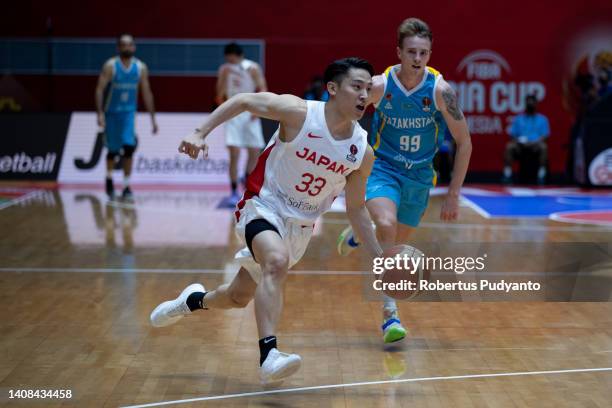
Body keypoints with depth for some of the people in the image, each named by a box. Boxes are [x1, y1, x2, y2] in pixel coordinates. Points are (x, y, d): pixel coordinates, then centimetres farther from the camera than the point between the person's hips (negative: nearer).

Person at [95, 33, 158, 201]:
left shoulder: (141, 67, -2)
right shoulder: (110, 66, -11)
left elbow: (147, 93, 4)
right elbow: (100, 89, -14)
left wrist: (153, 118, 3)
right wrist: (100, 113, -24)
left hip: (128, 112, 1)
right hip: (111, 112, -1)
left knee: (129, 148, -16)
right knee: (113, 150, 7)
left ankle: (126, 187, -10)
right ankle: (109, 179, 35)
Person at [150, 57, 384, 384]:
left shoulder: (362, 152, -7)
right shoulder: (299, 113, -19)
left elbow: (356, 209, 5)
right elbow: (242, 101, -8)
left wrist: (379, 257, 0)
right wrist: (201, 133, -17)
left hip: (300, 225, 5)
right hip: (263, 207, -5)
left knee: (239, 297, 15)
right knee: (277, 261, -37)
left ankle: (195, 300, 48)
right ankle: (268, 355, -38)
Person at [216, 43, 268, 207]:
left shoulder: (253, 68, -6)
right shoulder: (224, 70, -2)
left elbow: (262, 89, -7)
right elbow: (220, 96, -7)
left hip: (250, 113, 1)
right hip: (232, 113, -1)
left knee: (255, 153, 4)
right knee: (234, 155, -10)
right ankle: (234, 193, -6)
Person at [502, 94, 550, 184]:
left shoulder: (542, 119, 13)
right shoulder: (518, 119, 17)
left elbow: (544, 136, 2)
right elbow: (512, 135, 12)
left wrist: (533, 143, -17)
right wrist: (518, 141, -11)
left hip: (535, 145, -1)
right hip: (520, 146, 1)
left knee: (543, 147, -35)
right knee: (509, 146, -30)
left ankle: (541, 176, -34)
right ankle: (507, 174, -32)